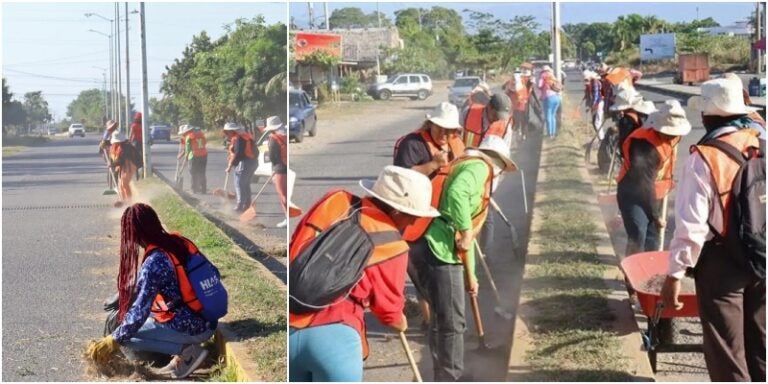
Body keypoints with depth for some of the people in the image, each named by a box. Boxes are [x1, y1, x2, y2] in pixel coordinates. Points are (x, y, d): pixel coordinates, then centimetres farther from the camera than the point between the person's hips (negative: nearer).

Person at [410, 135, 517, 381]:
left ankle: (447, 377, 33)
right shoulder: (478, 167, -2)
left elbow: (468, 236, 32)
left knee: (442, 319, 21)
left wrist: (470, 275, 37)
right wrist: (465, 231, -18)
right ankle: (451, 379, 10)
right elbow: (456, 193, -26)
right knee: (452, 322, 0)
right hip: (438, 250, -10)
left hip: (433, 249, 10)